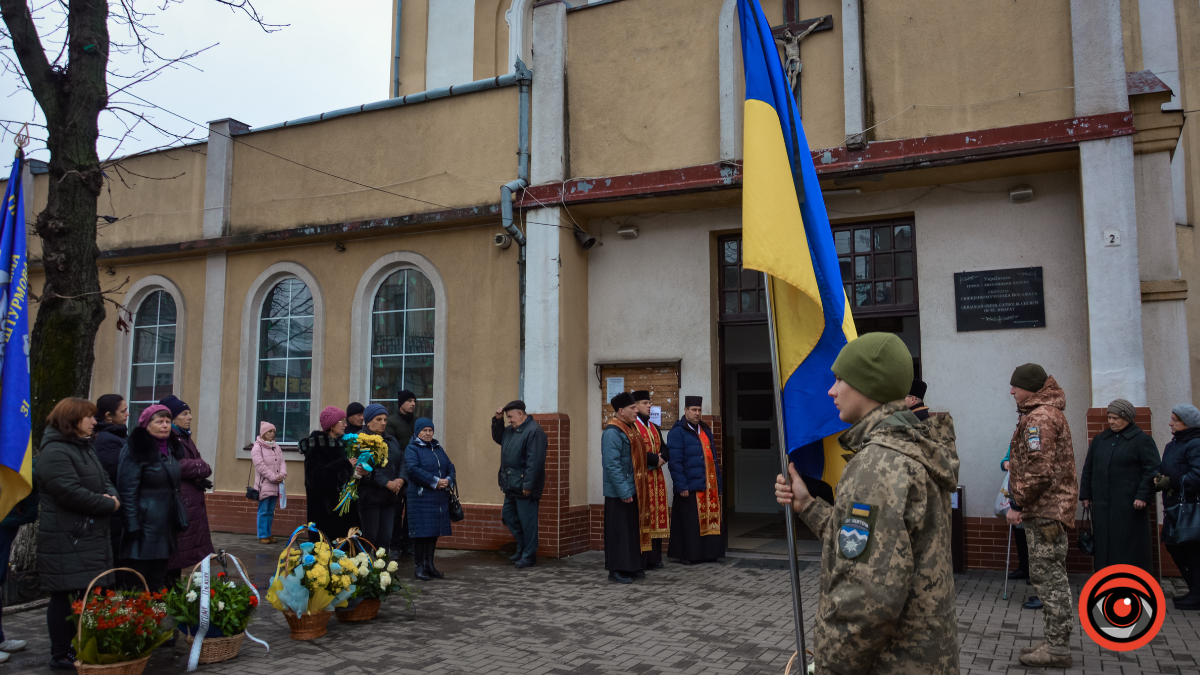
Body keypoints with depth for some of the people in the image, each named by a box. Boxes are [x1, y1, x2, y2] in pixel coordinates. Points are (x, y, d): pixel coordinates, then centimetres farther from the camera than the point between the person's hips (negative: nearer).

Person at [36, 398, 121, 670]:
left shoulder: (85, 448, 17)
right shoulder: (55, 453, -15)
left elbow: (104, 479, 19)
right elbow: (70, 493, -24)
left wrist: (113, 496, -4)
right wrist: (108, 505, -13)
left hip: (91, 536, 10)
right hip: (66, 541, -9)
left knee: (86, 594, 13)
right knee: (64, 595, -1)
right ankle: (61, 656, 9)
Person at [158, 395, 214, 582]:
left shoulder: (185, 438, 18)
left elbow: (202, 466, 15)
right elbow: (178, 467, -20)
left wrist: (199, 476, -5)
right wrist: (200, 468, -5)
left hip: (192, 503, 9)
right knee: (174, 551, -5)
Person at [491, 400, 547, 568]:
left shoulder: (534, 431, -18)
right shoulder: (511, 430, 12)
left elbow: (535, 461, -23)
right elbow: (498, 438, 29)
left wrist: (528, 485, -24)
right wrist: (498, 420, 11)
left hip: (524, 486, -10)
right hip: (511, 485, 10)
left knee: (527, 520, -1)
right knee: (508, 516, 17)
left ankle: (529, 555, 11)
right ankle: (522, 547, 32)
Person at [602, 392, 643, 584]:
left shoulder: (629, 429, 11)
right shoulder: (612, 432, -17)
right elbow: (612, 465, -21)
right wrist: (624, 491, -21)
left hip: (630, 489, 9)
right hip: (618, 492, -9)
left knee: (632, 529, 14)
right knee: (618, 530, -1)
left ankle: (631, 566, 24)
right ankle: (616, 570, 9)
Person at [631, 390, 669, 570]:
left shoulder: (655, 429, 19)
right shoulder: (631, 427, -6)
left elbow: (664, 451, 15)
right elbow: (634, 451, -17)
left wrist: (661, 458, -6)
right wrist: (655, 459, -15)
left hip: (656, 478, 8)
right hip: (640, 477, -8)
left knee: (656, 516, 8)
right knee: (640, 518, -8)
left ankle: (654, 558, 14)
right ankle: (639, 560, -3)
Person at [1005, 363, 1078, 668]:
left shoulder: (1040, 417, -16)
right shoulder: (1047, 413, 19)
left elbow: (1039, 470, -24)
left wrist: (1019, 504, -16)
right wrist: (1022, 502, 18)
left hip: (1045, 511, -11)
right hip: (1047, 509, 11)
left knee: (1049, 578, -5)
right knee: (1047, 577, 16)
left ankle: (1057, 648, 1)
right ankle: (1053, 642, 24)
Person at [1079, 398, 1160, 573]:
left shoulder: (1142, 440, -1)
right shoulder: (1100, 439, 14)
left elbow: (1153, 469, -7)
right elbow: (1088, 469, 18)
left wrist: (1143, 496, -15)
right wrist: (1085, 495, 13)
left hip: (1129, 505, -5)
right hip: (1101, 505, 5)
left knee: (1129, 546, -2)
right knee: (1104, 545, 6)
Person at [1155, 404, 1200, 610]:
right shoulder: (1172, 446, 17)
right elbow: (1165, 470, 20)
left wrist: (1171, 483, -18)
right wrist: (1159, 478, -1)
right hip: (1173, 508, 10)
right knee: (1173, 547, 12)